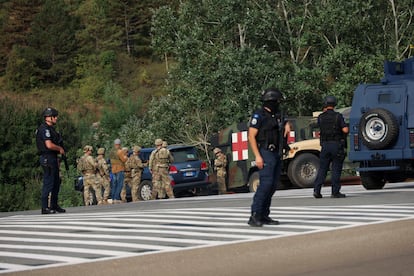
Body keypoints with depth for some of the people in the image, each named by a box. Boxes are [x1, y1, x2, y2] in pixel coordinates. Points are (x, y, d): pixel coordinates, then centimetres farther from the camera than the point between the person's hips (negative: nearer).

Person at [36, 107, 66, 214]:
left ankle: (54, 205, 23)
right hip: (47, 158, -10)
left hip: (53, 158, 10)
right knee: (48, 183, -8)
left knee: (56, 182, 15)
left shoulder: (50, 128, 18)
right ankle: (45, 208, -6)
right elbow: (49, 145, -25)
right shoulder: (44, 129, -15)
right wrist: (60, 149, -8)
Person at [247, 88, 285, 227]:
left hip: (276, 154, 9)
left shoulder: (277, 116, 17)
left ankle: (264, 216, 8)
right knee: (266, 183, -18)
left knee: (272, 185, 5)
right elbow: (251, 136, -13)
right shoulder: (259, 115, -8)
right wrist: (257, 156, -20)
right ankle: (255, 216, -19)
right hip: (265, 154, -9)